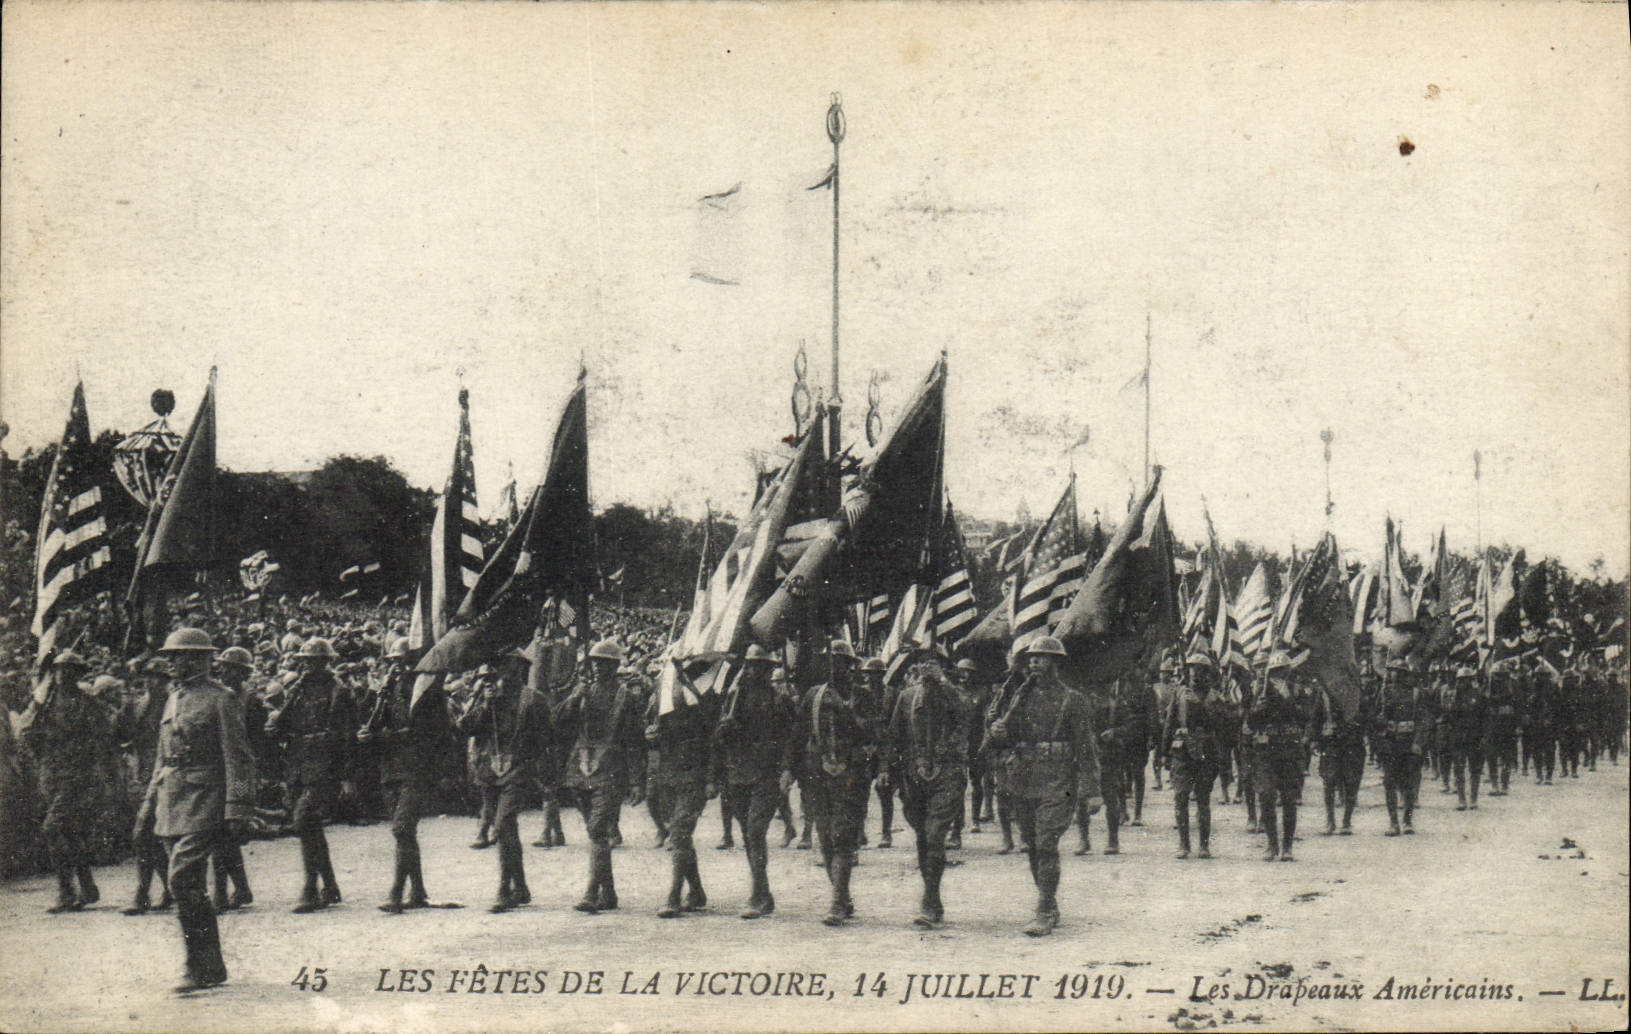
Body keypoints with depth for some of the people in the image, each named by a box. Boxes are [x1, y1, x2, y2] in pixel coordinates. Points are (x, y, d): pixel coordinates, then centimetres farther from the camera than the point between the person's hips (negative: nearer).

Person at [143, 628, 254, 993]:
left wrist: (236, 808, -15)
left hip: (203, 802, -8)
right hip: (172, 803, 9)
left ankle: (201, 968, -11)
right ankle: (212, 967, 16)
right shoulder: (174, 698, 17)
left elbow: (239, 758, -9)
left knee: (183, 878, -17)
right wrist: (153, 798, 20)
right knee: (188, 884, 9)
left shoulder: (221, 700, -6)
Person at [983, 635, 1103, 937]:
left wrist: (1092, 791, -7)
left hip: (1057, 785, -6)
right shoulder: (1020, 698, 13)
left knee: (1047, 846, -12)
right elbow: (1008, 736, 14)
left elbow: (1087, 746, -2)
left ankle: (1045, 915, -10)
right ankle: (1050, 908, 22)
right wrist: (996, 734, -12)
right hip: (1024, 782, 6)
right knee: (1034, 846, 10)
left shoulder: (1072, 700, -1)